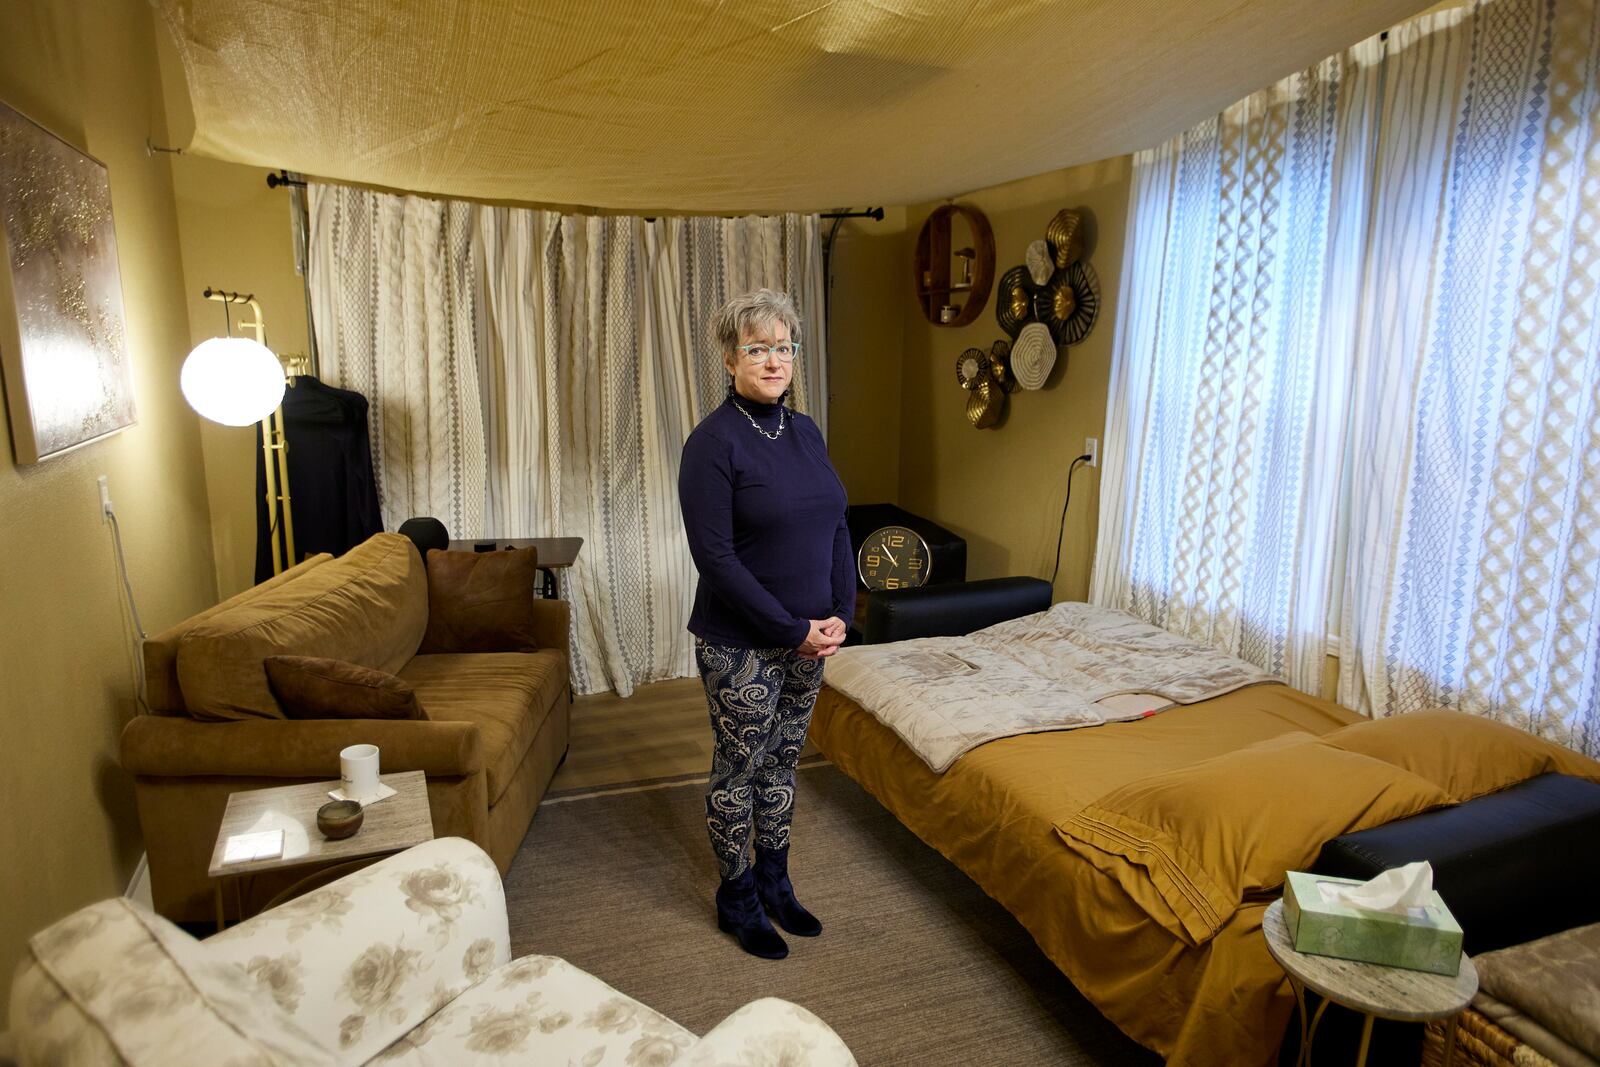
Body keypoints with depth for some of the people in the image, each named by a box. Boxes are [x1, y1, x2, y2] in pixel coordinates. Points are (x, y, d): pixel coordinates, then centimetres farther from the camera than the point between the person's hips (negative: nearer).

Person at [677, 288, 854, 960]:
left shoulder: (806, 433, 6)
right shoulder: (713, 442, -16)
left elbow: (836, 531, 10)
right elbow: (716, 558, -20)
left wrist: (839, 615, -3)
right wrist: (793, 630, -18)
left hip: (810, 638, 6)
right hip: (741, 645, -6)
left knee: (782, 760, 18)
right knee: (738, 767, 9)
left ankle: (774, 882, 37)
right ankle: (737, 900, 29)